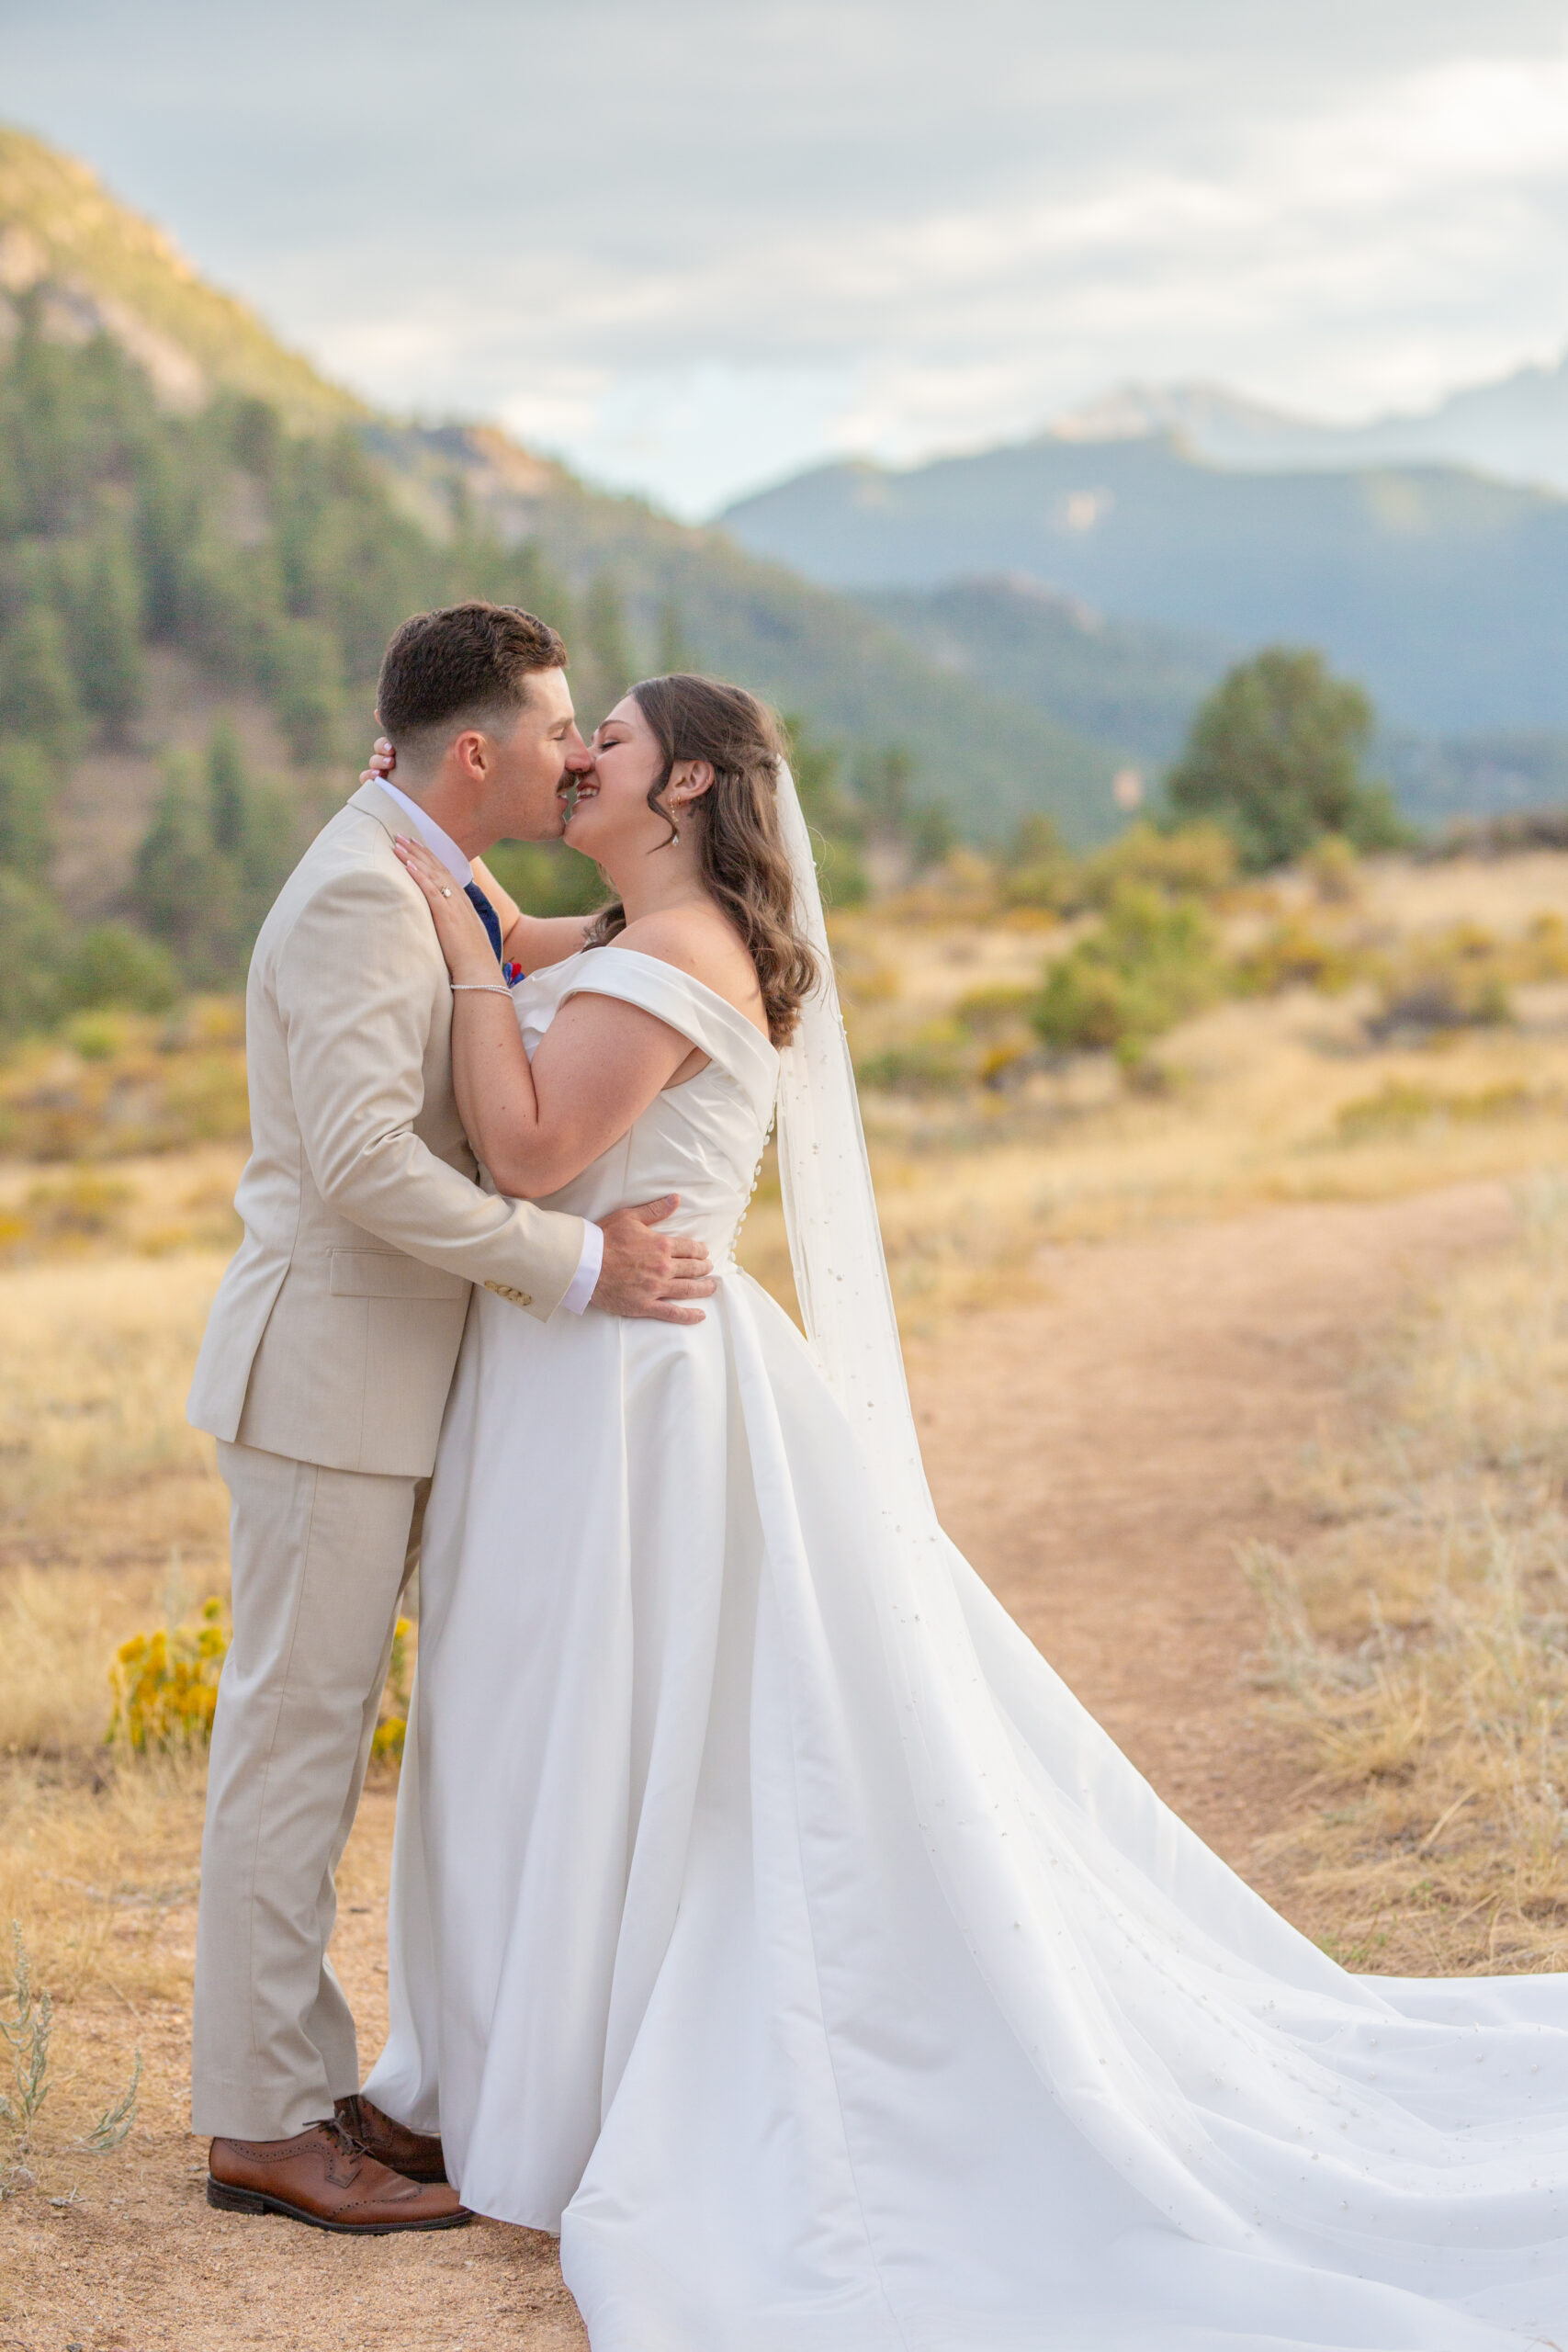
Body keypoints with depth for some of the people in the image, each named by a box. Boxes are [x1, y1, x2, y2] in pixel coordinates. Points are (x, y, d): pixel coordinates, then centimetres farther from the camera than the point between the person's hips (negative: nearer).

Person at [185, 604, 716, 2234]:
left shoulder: (433, 883, 14)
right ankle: (260, 2126, 4)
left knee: (310, 1739, 13)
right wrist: (577, 1264, -23)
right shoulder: (360, 896, -17)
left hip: (380, 1380, 10)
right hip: (327, 1379, -10)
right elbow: (362, 1159, -26)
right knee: (294, 1737, -4)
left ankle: (298, 2086, 20)